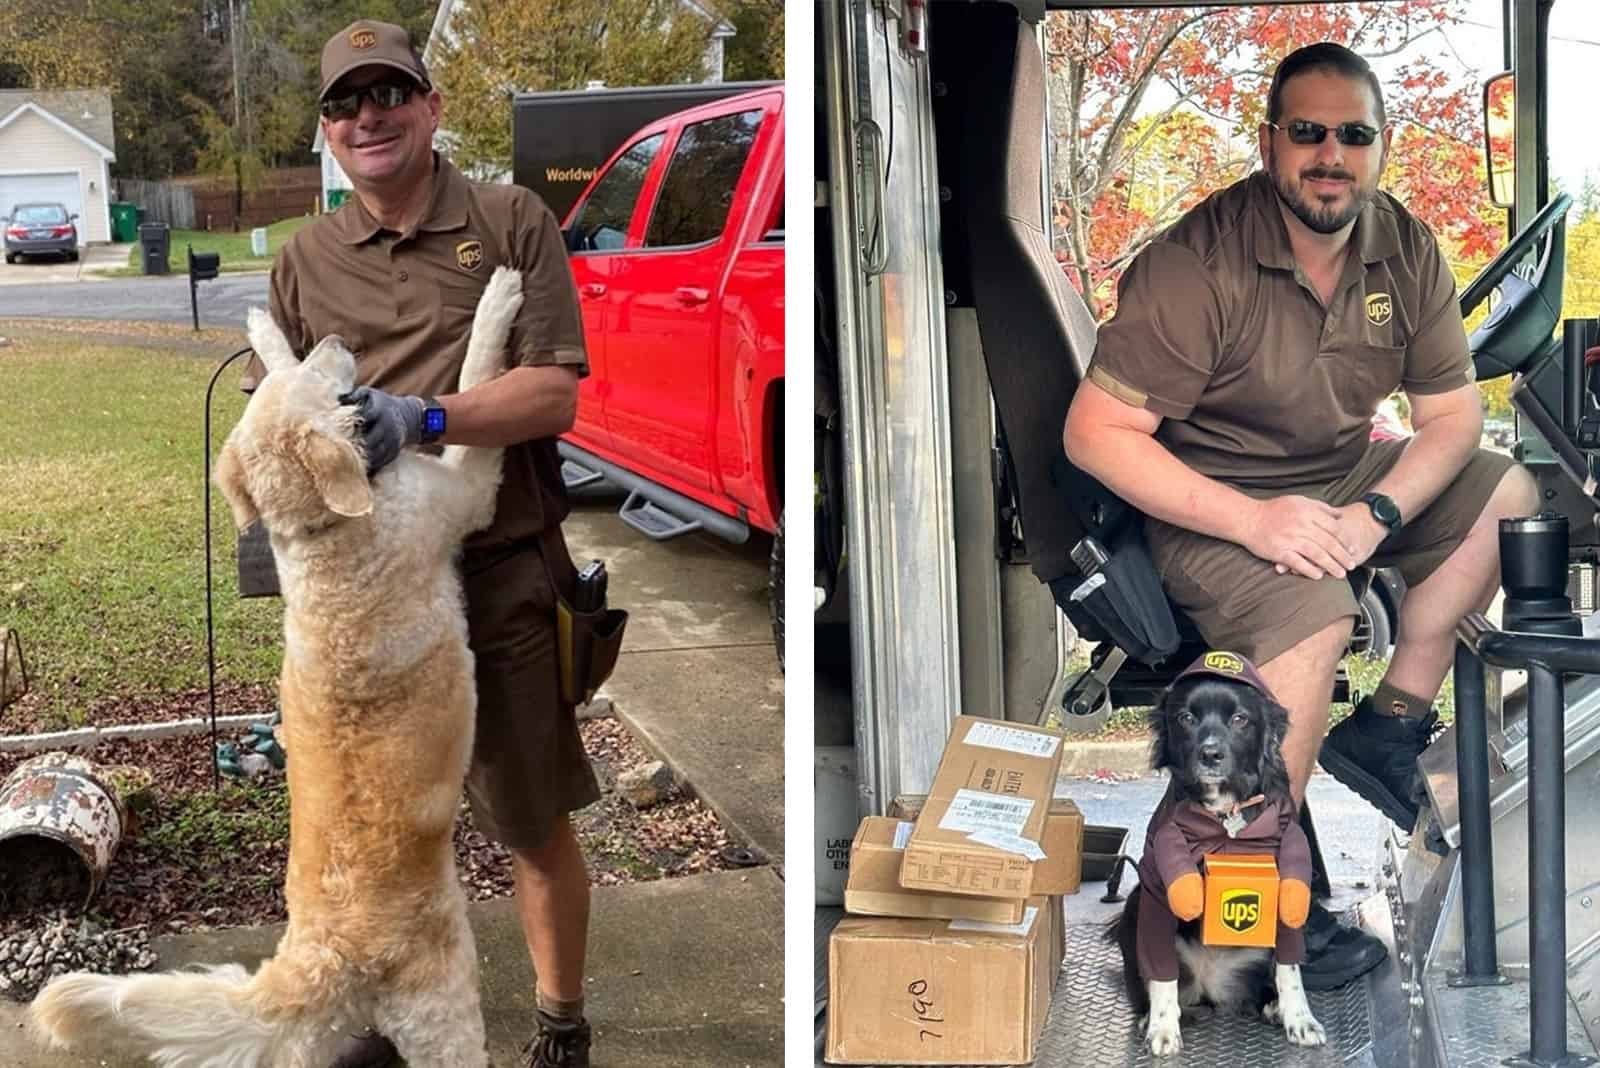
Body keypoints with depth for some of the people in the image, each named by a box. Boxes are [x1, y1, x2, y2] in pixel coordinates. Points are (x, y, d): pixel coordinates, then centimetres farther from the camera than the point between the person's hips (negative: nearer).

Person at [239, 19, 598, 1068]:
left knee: (536, 822, 9)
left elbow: (554, 393, -10)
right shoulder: (305, 260, 9)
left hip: (502, 574, -3)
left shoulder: (512, 222, -2)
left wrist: (421, 417, -24)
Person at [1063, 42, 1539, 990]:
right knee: (1314, 612, -31)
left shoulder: (1406, 249, -5)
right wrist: (1252, 520, -33)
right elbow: (1094, 432, -26)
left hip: (1342, 475, 7)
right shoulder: (1197, 265, -25)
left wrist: (1377, 513, -21)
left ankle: (1387, 728, 4)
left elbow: (1453, 412, 0)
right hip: (1211, 499, -7)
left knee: (1510, 494, 0)